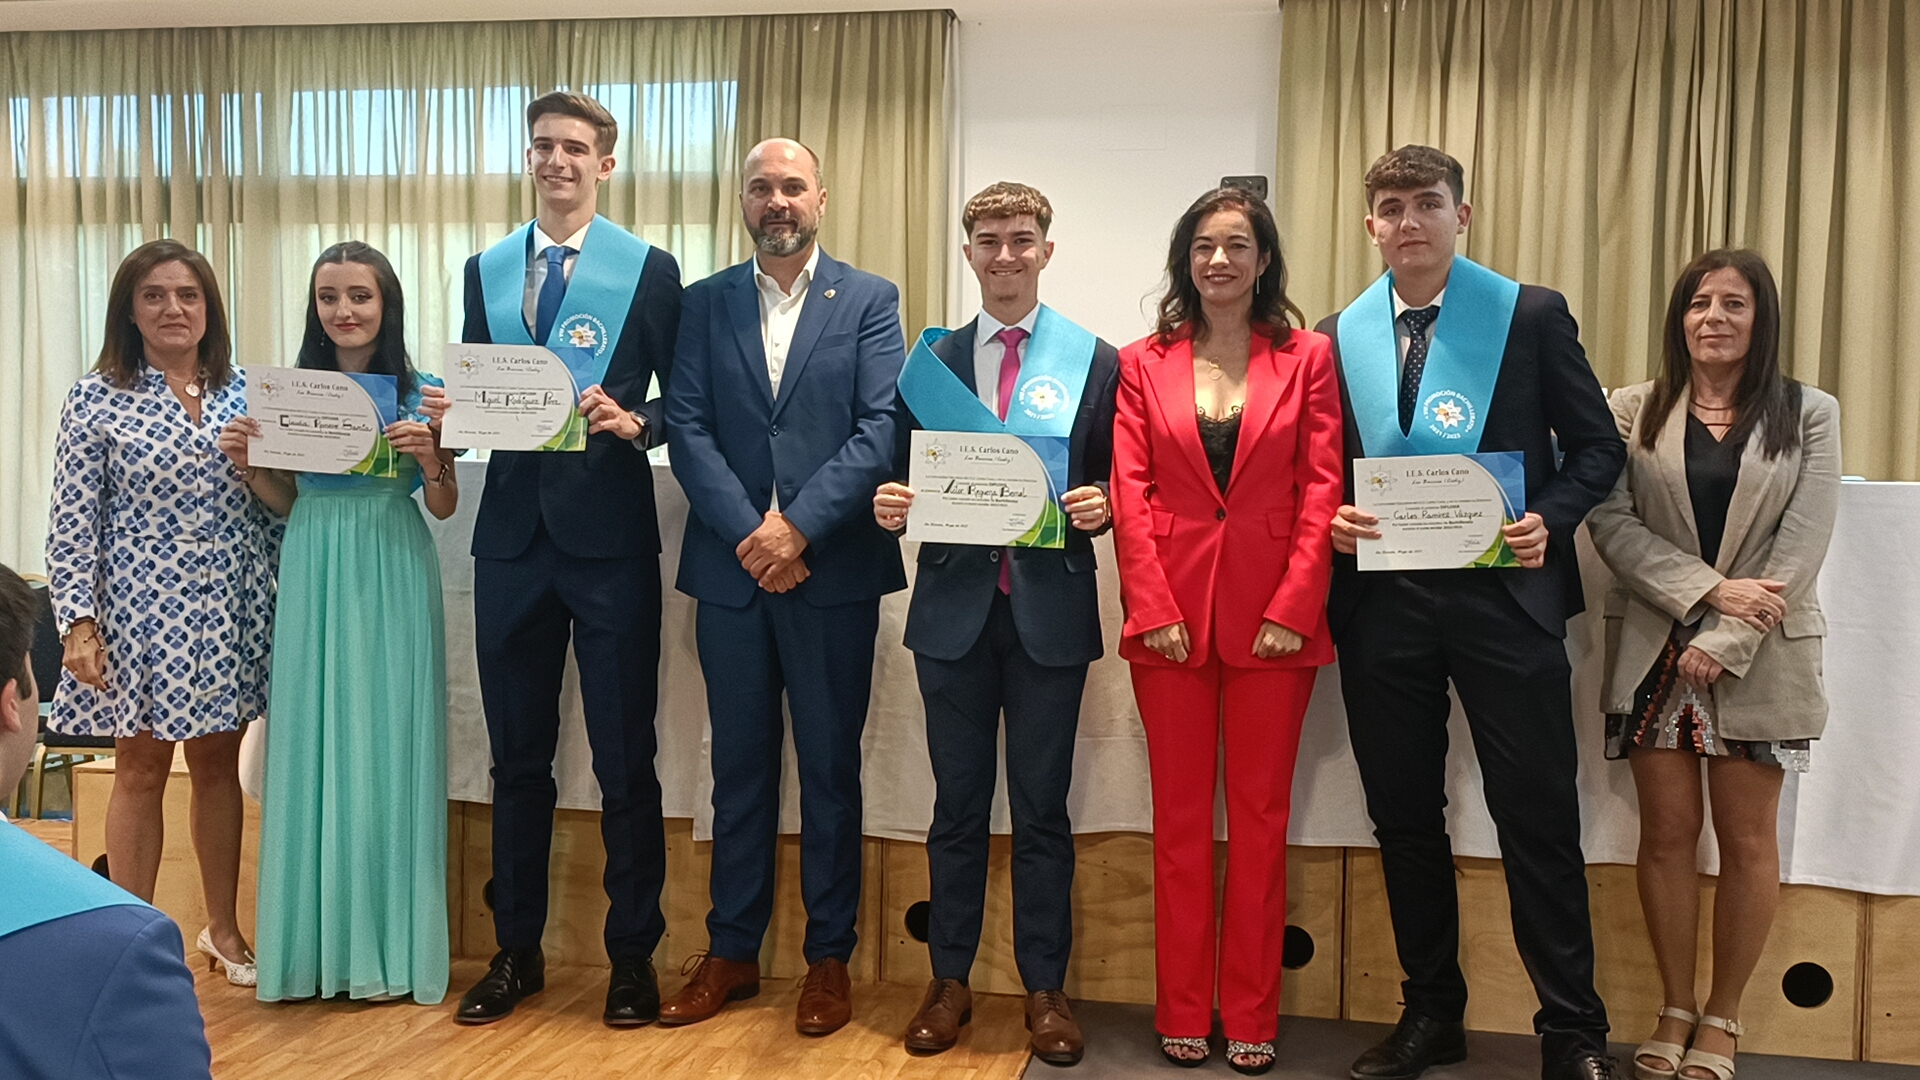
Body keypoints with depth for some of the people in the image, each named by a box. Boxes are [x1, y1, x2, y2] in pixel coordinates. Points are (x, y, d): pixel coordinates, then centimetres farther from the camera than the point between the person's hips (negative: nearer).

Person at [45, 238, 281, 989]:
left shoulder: (243, 390, 6)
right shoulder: (97, 397, -3)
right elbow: (73, 522, -5)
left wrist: (262, 468, -6)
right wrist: (78, 623, -10)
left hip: (230, 608, 3)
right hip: (142, 608, -3)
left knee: (219, 763, 12)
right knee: (141, 768, 6)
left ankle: (222, 927, 25)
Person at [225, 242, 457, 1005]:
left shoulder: (420, 394, 0)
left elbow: (444, 507, 3)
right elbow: (285, 501, 13)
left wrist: (429, 460, -16)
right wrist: (246, 462, -4)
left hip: (393, 577, -2)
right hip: (313, 575, 2)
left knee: (385, 742, 3)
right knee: (311, 746, 5)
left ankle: (386, 946, 14)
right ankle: (314, 940, 18)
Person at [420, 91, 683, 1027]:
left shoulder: (649, 270, 1)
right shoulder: (486, 271, 14)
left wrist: (633, 421, -22)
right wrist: (448, 411, -7)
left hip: (610, 537, -4)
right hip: (511, 535, 4)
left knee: (625, 759, 3)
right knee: (516, 756, 12)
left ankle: (632, 955, 17)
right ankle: (516, 950, 25)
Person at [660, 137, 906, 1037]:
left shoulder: (869, 301, 3)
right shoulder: (703, 304, 9)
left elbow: (882, 430, -7)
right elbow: (686, 427, -1)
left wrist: (797, 526, -16)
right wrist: (748, 532, -14)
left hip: (833, 570, -2)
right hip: (731, 569, 2)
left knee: (830, 769, 7)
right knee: (739, 767, 11)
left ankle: (829, 957, 19)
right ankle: (731, 952, 23)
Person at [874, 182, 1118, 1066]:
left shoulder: (1097, 361, 2)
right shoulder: (931, 360, 8)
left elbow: (1117, 484, 4)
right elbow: (904, 477, 9)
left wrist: (1099, 505, -17)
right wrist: (892, 503, -12)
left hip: (1050, 609, -2)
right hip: (954, 604, 2)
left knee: (1042, 807, 7)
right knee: (958, 803, 11)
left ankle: (1045, 988, 20)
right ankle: (949, 981, 23)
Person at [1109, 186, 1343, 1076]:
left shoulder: (1308, 358, 4)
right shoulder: (1144, 363, 6)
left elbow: (1322, 491, -1)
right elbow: (1130, 492, 1)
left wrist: (1294, 607, -10)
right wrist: (1154, 607, -9)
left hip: (1274, 616, -1)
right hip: (1171, 612, 1)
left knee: (1260, 816, 6)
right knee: (1179, 816, 8)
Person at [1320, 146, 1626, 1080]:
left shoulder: (1531, 314, 1)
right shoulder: (1338, 336, 9)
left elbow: (1597, 444, 3)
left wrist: (1548, 520, -14)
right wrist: (1331, 520, -8)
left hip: (1504, 594, -3)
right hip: (1383, 605, 3)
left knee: (1538, 817, 0)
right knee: (1404, 818, 11)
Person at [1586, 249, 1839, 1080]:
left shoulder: (1809, 416, 2)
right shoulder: (1634, 411, 4)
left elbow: (1800, 550, -5)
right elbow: (1610, 523, -6)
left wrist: (1723, 642, -13)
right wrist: (1710, 588, -16)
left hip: (1760, 659, 0)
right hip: (1654, 652, 1)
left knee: (1747, 840, 5)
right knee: (1667, 834, 5)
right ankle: (1675, 1010, 20)